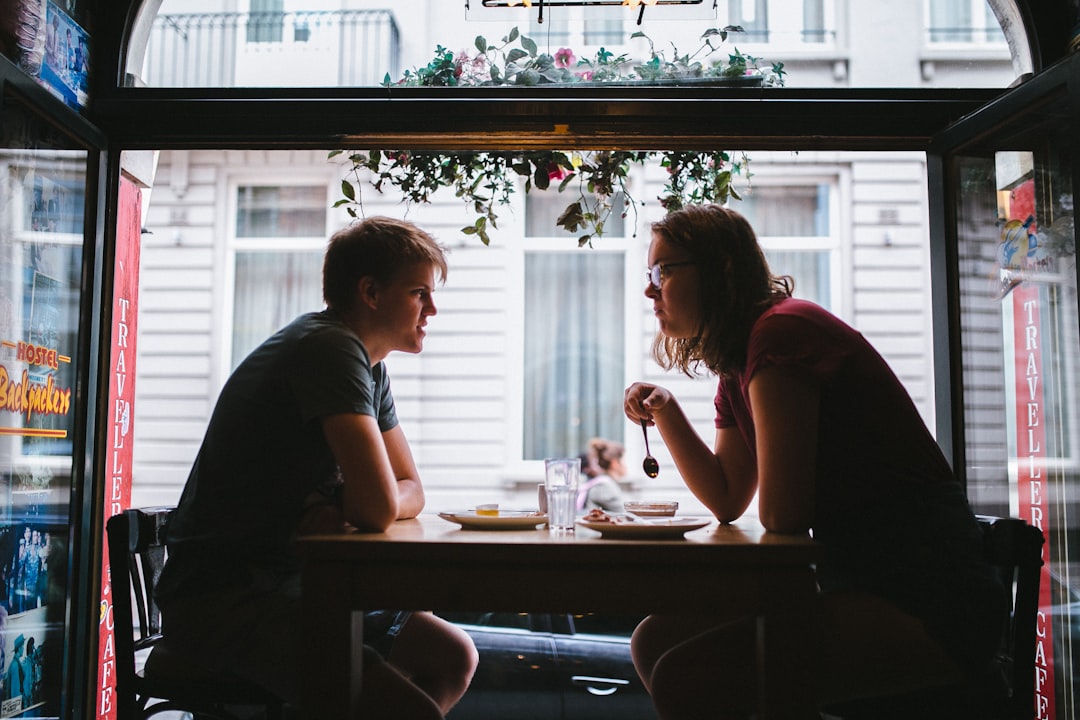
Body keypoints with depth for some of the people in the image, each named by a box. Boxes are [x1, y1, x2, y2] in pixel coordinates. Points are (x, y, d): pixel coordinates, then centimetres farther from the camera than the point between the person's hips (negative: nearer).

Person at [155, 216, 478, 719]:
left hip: (288, 583, 10)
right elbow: (379, 508, -25)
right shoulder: (332, 348, -19)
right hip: (221, 598, -10)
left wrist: (336, 508, -9)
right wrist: (341, 503, -3)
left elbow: (411, 491, 11)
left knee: (454, 658, 9)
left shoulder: (368, 366, 12)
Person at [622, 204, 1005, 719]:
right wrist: (665, 412, 9)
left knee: (686, 678, -24)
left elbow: (781, 515, -19)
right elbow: (727, 502, 15)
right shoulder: (735, 371, 15)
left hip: (923, 605, -10)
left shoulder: (781, 330, -17)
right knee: (656, 639, 3)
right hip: (857, 583, 10)